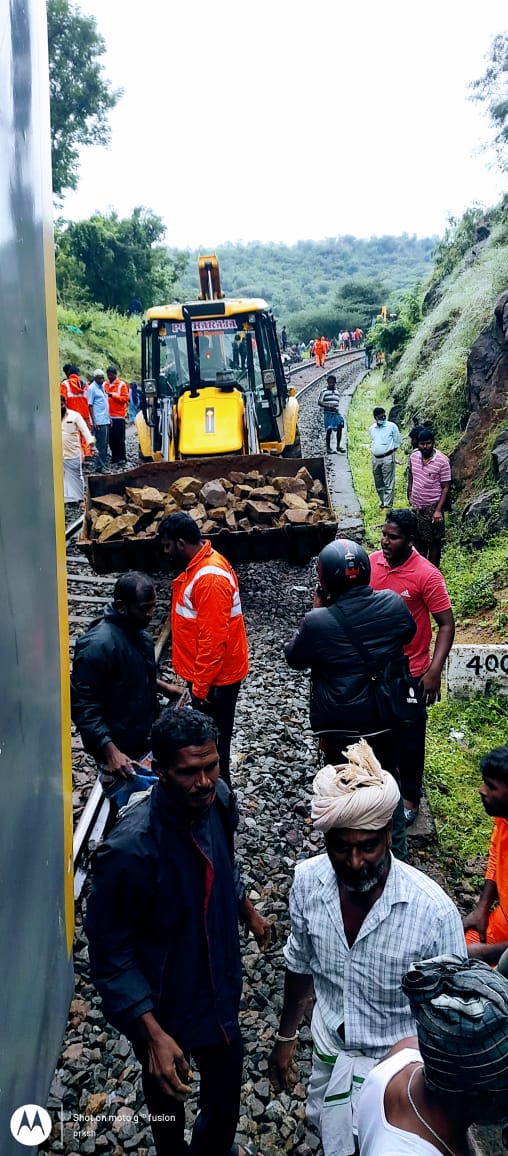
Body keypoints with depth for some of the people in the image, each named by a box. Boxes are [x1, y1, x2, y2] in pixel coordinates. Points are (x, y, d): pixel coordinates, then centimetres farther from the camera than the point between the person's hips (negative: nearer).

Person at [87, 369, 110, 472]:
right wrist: (94, 421, -16)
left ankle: (104, 463, 19)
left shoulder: (102, 386, 15)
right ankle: (99, 466, -4)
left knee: (105, 443, 12)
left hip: (106, 420, 8)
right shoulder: (92, 388, -8)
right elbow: (90, 405, -11)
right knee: (101, 444, -8)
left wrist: (109, 417, 18)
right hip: (99, 422, -8)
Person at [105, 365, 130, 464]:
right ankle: (114, 458, 12)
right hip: (108, 416, 4)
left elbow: (125, 398, -8)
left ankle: (121, 457, 3)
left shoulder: (122, 384, 0)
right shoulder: (105, 385, 12)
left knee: (119, 438, -4)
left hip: (119, 416, -4)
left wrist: (112, 395, -15)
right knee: (111, 439, 5)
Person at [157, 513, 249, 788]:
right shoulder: (199, 565, 6)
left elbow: (213, 639, -27)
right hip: (206, 673, 10)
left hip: (215, 678, -10)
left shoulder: (210, 577, -27)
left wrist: (200, 686, -20)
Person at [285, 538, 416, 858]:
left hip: (341, 725, -3)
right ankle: (397, 855, 38)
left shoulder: (318, 621, -23)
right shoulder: (394, 603, -13)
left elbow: (294, 657, -4)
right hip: (385, 718, 3)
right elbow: (409, 634, 9)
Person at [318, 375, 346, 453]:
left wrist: (338, 409, 10)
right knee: (329, 430, -3)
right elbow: (319, 402, -7)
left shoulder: (336, 392, 14)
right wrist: (328, 406, -18)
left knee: (339, 428, -2)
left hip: (336, 413, 5)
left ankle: (338, 446, 8)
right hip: (328, 414, -5)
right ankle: (328, 447, 7)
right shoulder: (324, 392, -3)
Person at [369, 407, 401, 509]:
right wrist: (374, 450, 11)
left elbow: (398, 441, 1)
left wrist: (390, 450, 1)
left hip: (388, 458, -5)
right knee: (378, 484, 14)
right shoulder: (371, 429, 10)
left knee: (388, 484, -7)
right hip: (375, 458, 5)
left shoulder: (392, 426, -5)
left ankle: (387, 506, -5)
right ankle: (382, 502, 30)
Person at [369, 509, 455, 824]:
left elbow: (447, 624, -17)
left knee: (409, 738, 11)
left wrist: (434, 671, -23)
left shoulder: (426, 575, -21)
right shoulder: (372, 562, -6)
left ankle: (411, 796, 32)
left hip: (410, 673, -5)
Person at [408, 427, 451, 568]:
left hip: (432, 507, -5)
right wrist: (410, 495, 11)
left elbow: (445, 487, -14)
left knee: (435, 541, 7)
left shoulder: (442, 461, -17)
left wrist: (438, 510, -19)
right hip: (416, 506, 5)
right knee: (420, 539, 19)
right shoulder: (414, 456, -2)